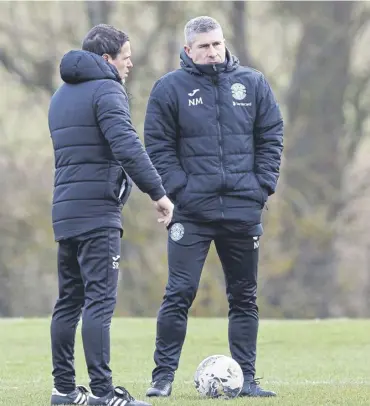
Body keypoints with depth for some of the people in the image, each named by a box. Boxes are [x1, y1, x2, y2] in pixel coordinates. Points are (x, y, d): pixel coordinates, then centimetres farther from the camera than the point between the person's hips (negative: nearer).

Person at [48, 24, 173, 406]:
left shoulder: (61, 95, 20)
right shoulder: (106, 91, -8)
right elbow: (127, 146, -20)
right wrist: (157, 191, -18)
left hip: (65, 212, 9)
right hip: (98, 214, -9)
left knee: (69, 300, 12)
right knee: (99, 300, -11)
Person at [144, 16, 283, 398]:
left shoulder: (253, 84, 7)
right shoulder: (169, 88, -1)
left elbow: (271, 137, 9)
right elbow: (158, 145, -1)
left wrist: (262, 186, -1)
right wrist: (179, 190, -10)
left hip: (244, 209, 3)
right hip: (191, 211, -3)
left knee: (244, 295, 8)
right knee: (180, 292, -8)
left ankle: (245, 377, 15)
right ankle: (163, 375, -1)